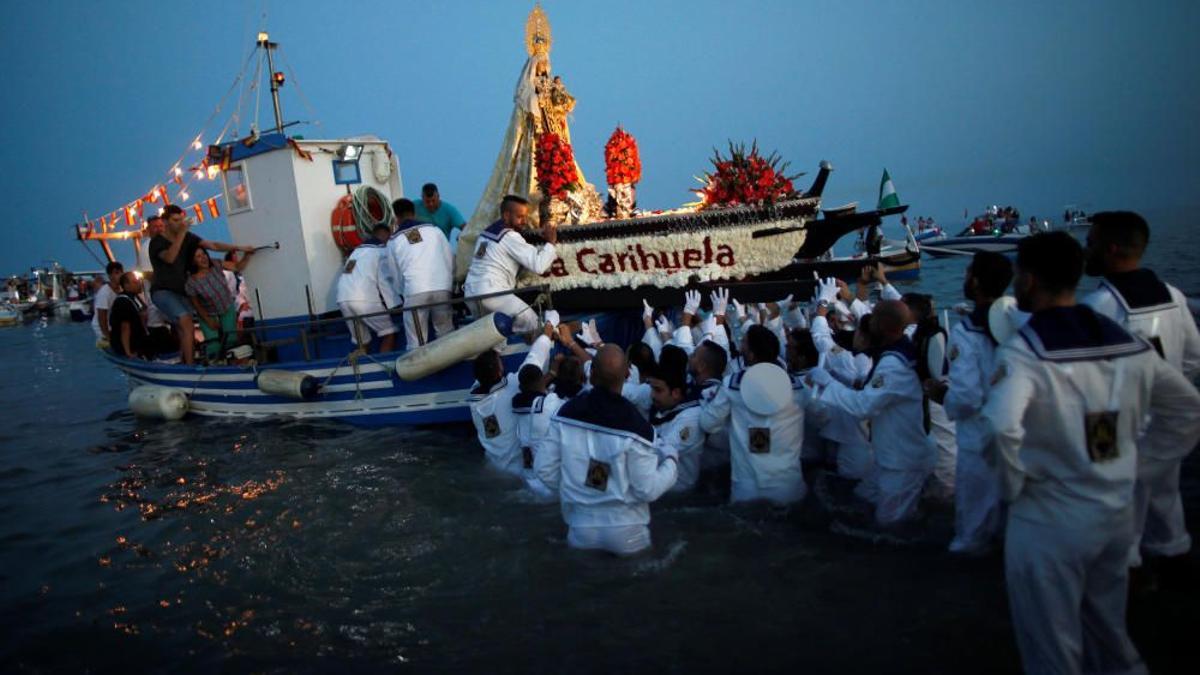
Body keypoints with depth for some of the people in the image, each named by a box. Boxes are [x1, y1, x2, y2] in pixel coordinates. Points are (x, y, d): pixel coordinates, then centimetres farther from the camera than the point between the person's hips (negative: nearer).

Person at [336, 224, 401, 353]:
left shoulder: (357, 250, 30)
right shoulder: (382, 250, 9)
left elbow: (343, 277, 23)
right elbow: (385, 280, -4)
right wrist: (394, 304, -1)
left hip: (343, 299, 7)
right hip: (364, 299, -7)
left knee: (362, 342, 16)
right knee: (389, 333, 5)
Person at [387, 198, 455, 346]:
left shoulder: (393, 240, 15)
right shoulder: (433, 229, 15)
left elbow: (397, 274, 20)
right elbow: (450, 259, 15)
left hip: (415, 291, -1)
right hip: (442, 287, 1)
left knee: (416, 342, 3)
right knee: (447, 336, 12)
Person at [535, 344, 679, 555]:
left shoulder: (567, 413, -9)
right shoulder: (634, 426, -20)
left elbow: (544, 469, -2)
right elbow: (648, 490, -15)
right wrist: (671, 458, 1)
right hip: (625, 533, -2)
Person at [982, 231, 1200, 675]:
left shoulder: (1023, 351, -20)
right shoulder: (1129, 343, 1)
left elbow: (1002, 426, -35)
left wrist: (1011, 485, -18)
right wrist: (1136, 455, 15)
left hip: (1049, 524, -6)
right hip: (1118, 514, 7)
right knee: (1109, 635, 27)